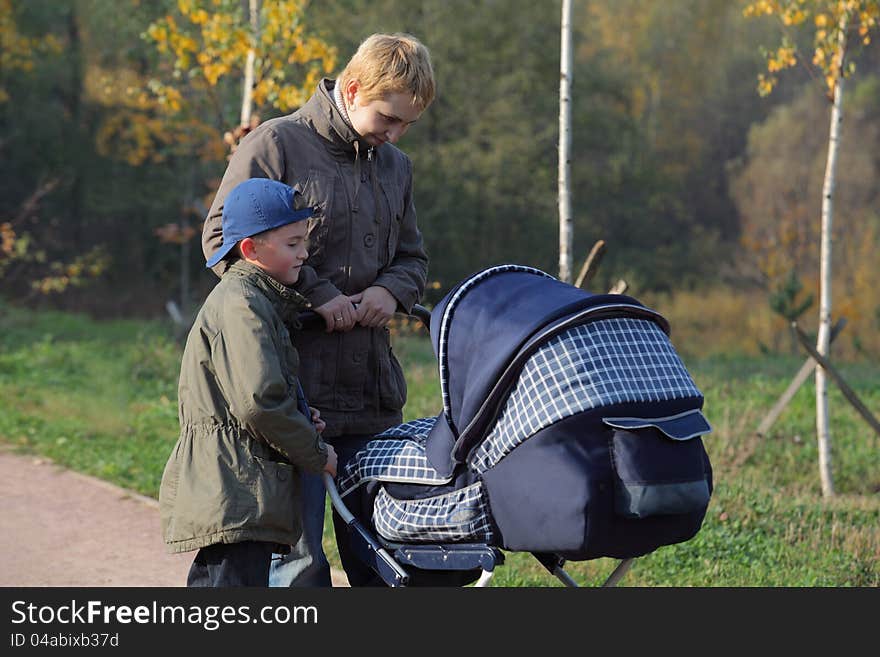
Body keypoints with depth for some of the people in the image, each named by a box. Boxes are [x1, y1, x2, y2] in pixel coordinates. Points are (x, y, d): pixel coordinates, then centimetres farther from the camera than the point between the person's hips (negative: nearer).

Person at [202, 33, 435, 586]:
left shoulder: (395, 166, 18)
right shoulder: (276, 145, -4)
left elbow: (413, 258, 27)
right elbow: (222, 239, -8)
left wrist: (392, 290, 1)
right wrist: (316, 296, -12)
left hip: (373, 394, 6)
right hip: (293, 391, -6)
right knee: (297, 560, -5)